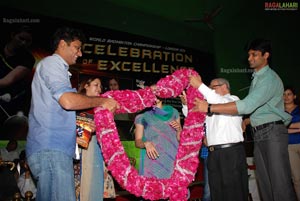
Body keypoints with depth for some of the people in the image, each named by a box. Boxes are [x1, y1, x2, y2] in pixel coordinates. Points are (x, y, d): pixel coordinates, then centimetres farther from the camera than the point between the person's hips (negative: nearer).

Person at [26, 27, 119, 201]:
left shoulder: (57, 67, 27)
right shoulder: (51, 63, -2)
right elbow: (68, 101, -19)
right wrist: (102, 101, -8)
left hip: (52, 149, 10)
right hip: (50, 149, -10)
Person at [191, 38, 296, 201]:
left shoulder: (270, 78, -12)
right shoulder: (256, 78, 17)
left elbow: (247, 106, -24)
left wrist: (209, 108, -26)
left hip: (273, 132, -8)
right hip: (258, 134, 8)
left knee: (280, 183, -11)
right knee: (264, 184, 7)